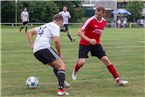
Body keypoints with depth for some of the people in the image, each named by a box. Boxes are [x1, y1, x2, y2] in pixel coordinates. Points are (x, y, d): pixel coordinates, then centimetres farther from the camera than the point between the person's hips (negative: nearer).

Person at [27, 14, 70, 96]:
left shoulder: (44, 26, 31)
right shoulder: (55, 26, 6)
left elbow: (29, 32, 28)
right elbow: (56, 40, -10)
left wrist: (32, 46, 21)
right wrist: (60, 53, 1)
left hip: (36, 51, 9)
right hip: (44, 48, -8)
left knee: (55, 65, 28)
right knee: (62, 66, -10)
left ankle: (62, 82, 25)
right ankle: (61, 89, -26)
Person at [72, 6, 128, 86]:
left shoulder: (104, 22, -1)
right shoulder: (90, 20, -20)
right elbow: (79, 32, -24)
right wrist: (89, 40, -34)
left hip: (96, 44, 4)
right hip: (85, 44, -4)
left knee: (105, 59, -7)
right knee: (81, 62, -18)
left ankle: (118, 79, -3)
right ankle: (75, 71, 19)